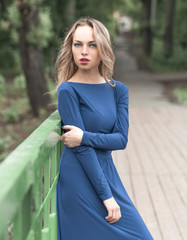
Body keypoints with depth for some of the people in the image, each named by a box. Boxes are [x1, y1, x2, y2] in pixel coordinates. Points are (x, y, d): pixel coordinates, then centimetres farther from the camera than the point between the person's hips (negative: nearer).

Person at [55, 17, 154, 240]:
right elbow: (81, 149, -15)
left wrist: (85, 136, -18)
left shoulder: (118, 90, 5)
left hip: (107, 172, 6)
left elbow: (121, 139, -3)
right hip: (80, 180, -6)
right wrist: (106, 196, -16)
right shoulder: (68, 90, -12)